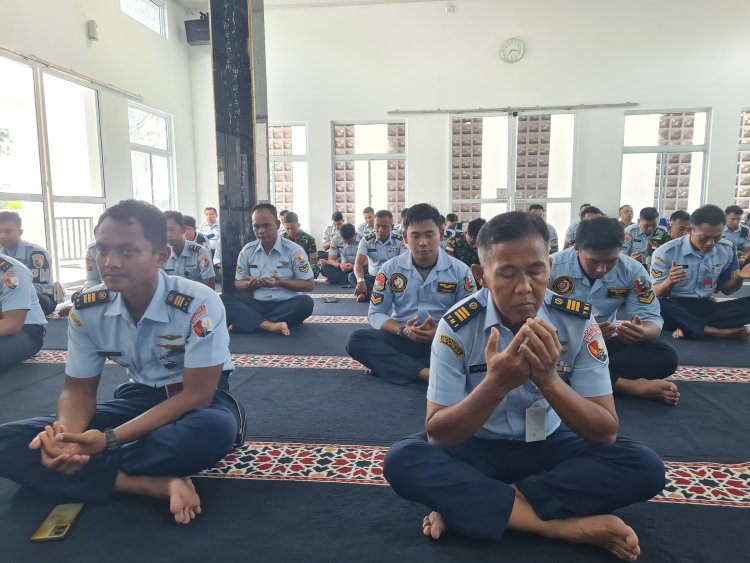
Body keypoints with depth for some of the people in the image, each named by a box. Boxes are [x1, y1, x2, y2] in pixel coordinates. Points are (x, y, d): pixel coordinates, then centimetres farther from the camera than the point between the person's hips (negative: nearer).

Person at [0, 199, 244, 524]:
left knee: (214, 430, -42)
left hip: (199, 400, -4)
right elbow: (78, 390, 0)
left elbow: (196, 395, -22)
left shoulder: (198, 305, -25)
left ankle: (87, 474, -17)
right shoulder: (86, 310, -9)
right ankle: (158, 484, -26)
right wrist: (65, 433, -26)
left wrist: (111, 440, -31)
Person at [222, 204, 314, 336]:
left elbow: (310, 285, -2)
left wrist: (280, 282, -15)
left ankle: (245, 322, -27)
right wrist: (249, 285, -10)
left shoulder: (294, 250, -3)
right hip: (256, 304, 2)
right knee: (223, 300, -21)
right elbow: (238, 284, 14)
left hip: (285, 305, -2)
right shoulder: (247, 251, 6)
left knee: (305, 303, -34)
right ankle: (269, 325, -37)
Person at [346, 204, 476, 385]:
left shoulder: (460, 270, -1)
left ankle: (387, 364, -27)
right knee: (356, 339, -24)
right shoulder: (390, 268, 1)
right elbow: (376, 313, 1)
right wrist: (403, 330, -19)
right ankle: (424, 372, -35)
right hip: (402, 339, 1)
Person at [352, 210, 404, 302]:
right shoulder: (366, 240, -3)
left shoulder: (400, 241, -4)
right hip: (373, 277, 1)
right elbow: (359, 263, -13)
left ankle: (368, 294, -31)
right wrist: (360, 281, -35)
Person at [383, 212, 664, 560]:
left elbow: (605, 433, -16)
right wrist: (495, 385, -37)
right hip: (478, 447, -1)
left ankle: (466, 504, -21)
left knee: (645, 467, -22)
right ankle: (565, 526, -24)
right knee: (402, 460, -28)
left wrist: (549, 380, -34)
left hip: (550, 445, 2)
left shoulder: (578, 323, -16)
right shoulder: (457, 326, -21)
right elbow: (437, 436, -20)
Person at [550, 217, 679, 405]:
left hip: (606, 342, 3)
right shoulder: (552, 267, -19)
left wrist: (641, 332, -35)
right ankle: (633, 386, -25)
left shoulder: (632, 270, -9)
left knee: (666, 357, -19)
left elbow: (653, 321, -9)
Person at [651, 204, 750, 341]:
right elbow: (656, 294, -9)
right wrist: (669, 282, -31)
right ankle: (720, 332, -26)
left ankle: (688, 327, -24)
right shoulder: (666, 252, -12)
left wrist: (739, 278, -11)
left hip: (706, 306, 4)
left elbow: (726, 289, 12)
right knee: (658, 305, -39)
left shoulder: (727, 249, 3)